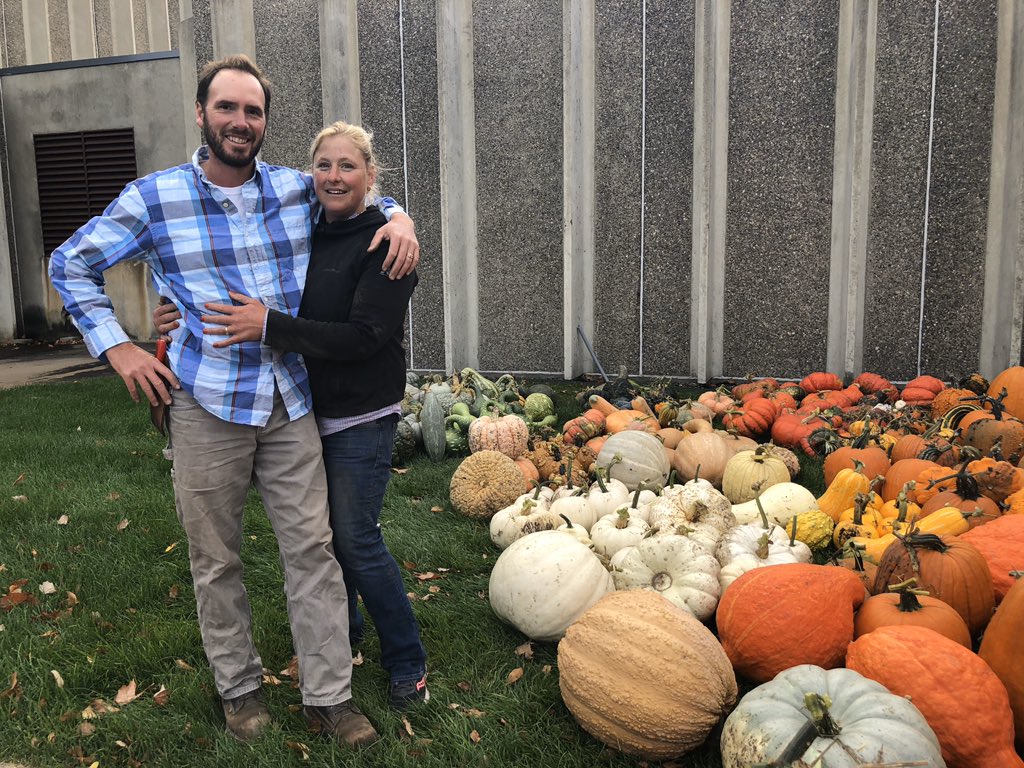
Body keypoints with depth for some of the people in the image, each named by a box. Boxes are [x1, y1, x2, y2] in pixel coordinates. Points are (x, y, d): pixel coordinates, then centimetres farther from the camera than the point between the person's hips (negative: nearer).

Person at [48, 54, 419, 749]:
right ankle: (239, 687, 30)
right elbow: (72, 266, 10)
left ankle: (329, 697, 16)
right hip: (206, 406, -1)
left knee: (313, 547, 3)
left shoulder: (298, 189, 6)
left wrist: (399, 219, 0)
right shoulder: (154, 198, 0)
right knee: (217, 559, 9)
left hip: (291, 403, 2)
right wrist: (117, 347, -2)